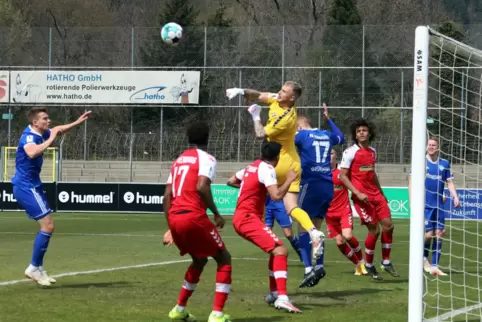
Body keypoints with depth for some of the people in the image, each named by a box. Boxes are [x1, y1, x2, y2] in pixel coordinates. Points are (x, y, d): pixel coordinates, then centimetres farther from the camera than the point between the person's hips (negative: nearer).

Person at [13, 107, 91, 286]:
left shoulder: (40, 134, 8)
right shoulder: (28, 136, -20)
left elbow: (58, 130, 30)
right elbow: (32, 153, -43)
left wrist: (78, 122, 23)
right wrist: (51, 139, -33)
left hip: (32, 186, 10)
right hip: (26, 187, -10)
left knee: (48, 227, 14)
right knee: (47, 226, -14)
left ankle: (37, 268, 18)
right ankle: (34, 268, -8)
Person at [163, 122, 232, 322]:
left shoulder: (178, 160, 21)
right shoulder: (206, 159, -1)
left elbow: (167, 195, 18)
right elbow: (201, 187, -17)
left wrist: (171, 228, 21)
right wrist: (216, 213, -7)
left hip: (174, 218, 7)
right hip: (193, 216, -7)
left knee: (199, 260, 28)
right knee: (224, 259, 7)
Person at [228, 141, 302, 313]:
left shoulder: (252, 166, 15)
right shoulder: (267, 169, -11)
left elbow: (231, 181, 30)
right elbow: (276, 196, -23)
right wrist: (289, 179, -9)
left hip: (241, 217, 10)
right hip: (248, 218, -10)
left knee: (276, 250, 21)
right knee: (280, 250, -20)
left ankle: (273, 293, 24)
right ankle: (282, 298, -31)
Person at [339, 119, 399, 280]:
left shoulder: (372, 151, 13)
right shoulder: (350, 152, -7)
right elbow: (342, 176, -9)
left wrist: (381, 193, 22)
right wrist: (357, 193, -17)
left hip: (375, 194, 6)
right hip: (361, 197, -6)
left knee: (388, 225, 0)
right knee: (374, 230, -8)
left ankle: (386, 262, 15)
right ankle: (369, 265, 11)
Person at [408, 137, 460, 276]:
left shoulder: (444, 164, 8)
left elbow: (449, 182, 13)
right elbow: (411, 182, 2)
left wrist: (455, 197, -2)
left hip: (439, 205, 3)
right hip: (425, 205, -3)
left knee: (439, 234, -1)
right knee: (429, 234, -9)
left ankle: (434, 266, 6)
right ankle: (424, 258, 19)